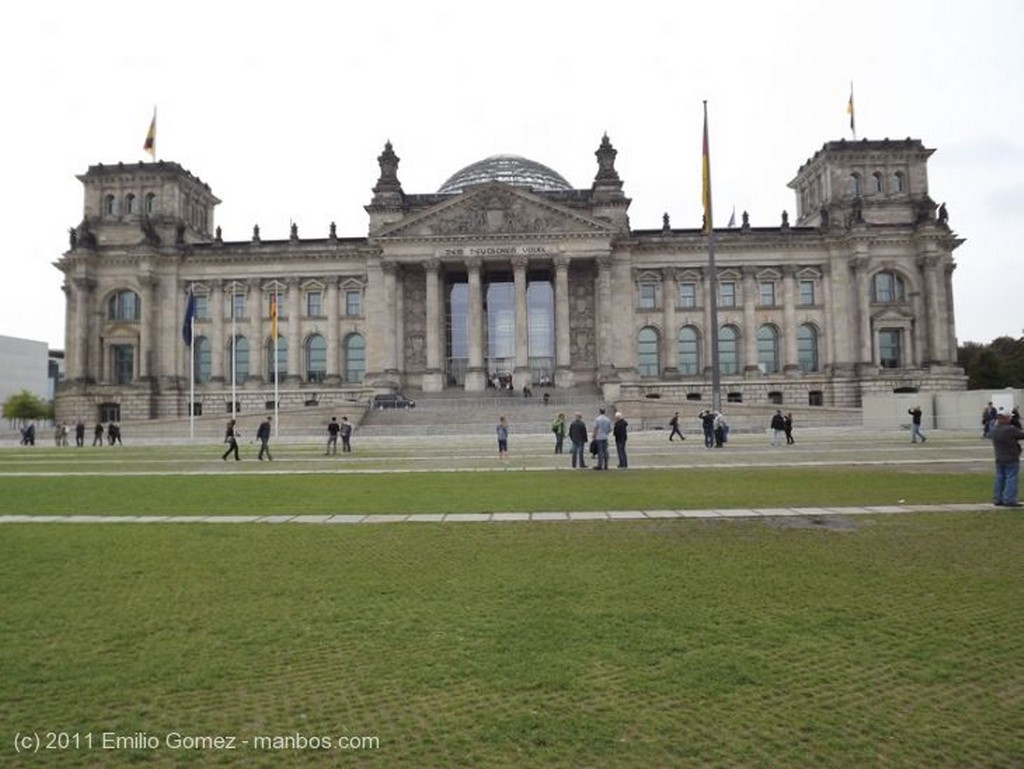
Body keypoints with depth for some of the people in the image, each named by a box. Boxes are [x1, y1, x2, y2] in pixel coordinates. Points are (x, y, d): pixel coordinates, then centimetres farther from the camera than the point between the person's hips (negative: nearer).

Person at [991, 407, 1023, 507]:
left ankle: (997, 499, 14)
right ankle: (1009, 500, -4)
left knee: (999, 479, 12)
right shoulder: (1010, 430, -18)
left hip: (999, 459, 8)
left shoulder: (994, 430, 5)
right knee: (1012, 479, -2)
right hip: (1011, 459, -8)